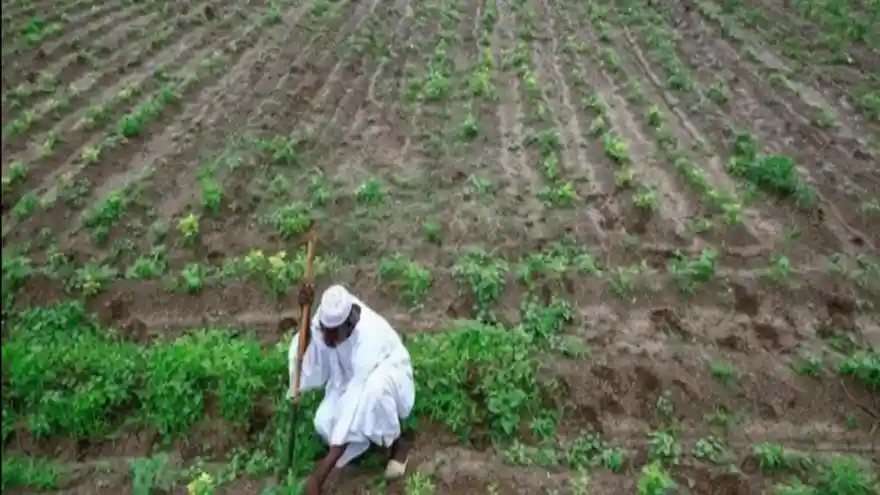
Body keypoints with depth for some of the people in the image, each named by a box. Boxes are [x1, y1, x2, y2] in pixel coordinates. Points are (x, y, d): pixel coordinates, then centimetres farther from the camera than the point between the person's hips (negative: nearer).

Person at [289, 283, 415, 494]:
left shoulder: (368, 336, -40)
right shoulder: (327, 316, -24)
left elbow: (358, 399, -42)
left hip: (391, 378, -5)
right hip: (349, 380, 6)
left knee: (375, 387, -40)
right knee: (324, 423, -20)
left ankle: (396, 443, -11)